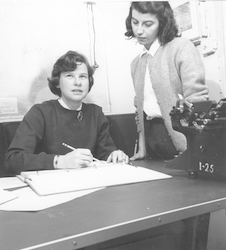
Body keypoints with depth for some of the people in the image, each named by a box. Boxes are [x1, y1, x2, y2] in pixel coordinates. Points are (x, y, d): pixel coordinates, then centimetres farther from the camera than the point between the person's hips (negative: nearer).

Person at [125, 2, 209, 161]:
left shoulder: (182, 47, -7)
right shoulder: (136, 63, 13)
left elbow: (197, 100, -15)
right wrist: (142, 149, 12)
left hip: (180, 140, -5)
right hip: (151, 137, 6)